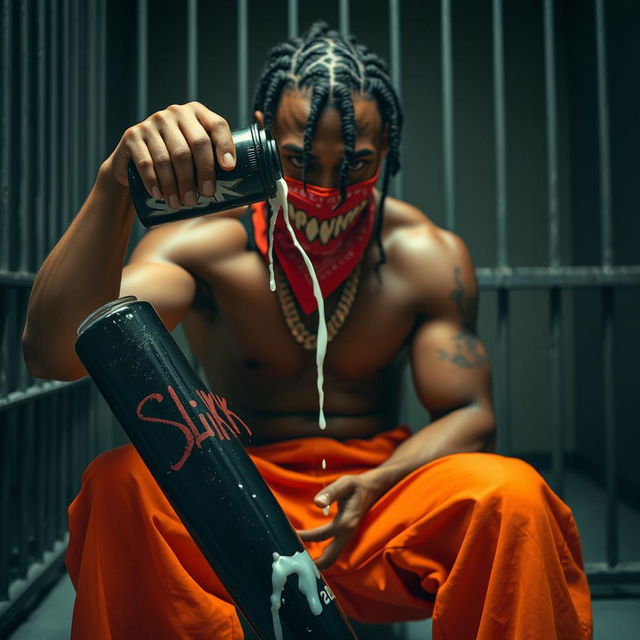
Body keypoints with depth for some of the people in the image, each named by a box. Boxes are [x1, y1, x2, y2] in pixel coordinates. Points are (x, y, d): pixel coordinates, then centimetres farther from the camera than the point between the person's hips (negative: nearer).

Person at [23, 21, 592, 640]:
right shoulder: (206, 242, -10)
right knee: (118, 483, -31)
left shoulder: (428, 256, -3)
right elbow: (53, 353, -23)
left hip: (378, 488, 1)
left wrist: (374, 486, -21)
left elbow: (467, 413, -1)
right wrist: (115, 188, -39)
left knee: (512, 493, -28)